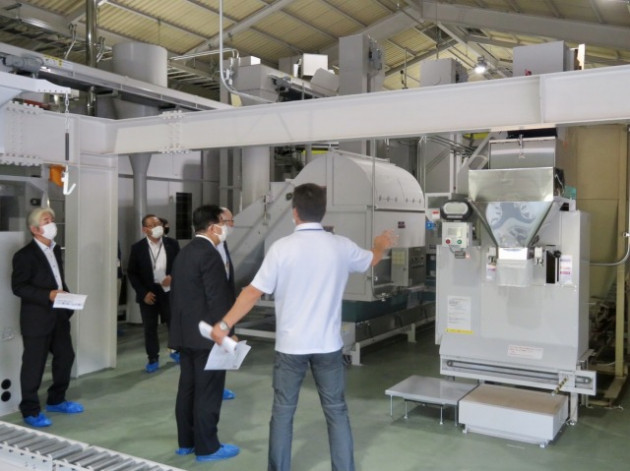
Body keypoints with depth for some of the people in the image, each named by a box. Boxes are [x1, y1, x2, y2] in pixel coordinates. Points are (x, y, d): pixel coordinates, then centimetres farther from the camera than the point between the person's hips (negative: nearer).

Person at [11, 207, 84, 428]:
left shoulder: (56, 249, 13)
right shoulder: (24, 255, -11)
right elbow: (18, 287, -16)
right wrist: (48, 295, -24)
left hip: (59, 315, 8)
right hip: (36, 318, -8)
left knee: (65, 356, 14)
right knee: (34, 365, 2)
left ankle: (56, 400, 31)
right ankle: (30, 410, 15)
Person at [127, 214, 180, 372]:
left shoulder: (172, 244, -1)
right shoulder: (137, 247, -5)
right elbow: (131, 273, -2)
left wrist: (173, 277, -14)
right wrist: (143, 292, -9)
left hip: (169, 291, 1)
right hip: (148, 293, -1)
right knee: (150, 328, 4)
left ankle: (176, 351, 32)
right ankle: (153, 359, 16)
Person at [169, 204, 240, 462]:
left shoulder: (184, 252, 12)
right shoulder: (210, 255, -17)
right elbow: (218, 300, -20)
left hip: (186, 332, 9)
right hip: (207, 334, -9)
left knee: (187, 388, 14)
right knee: (208, 392, 0)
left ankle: (186, 441, 24)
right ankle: (207, 447, 8)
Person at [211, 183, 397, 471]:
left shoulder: (282, 248, -12)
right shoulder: (341, 247, -2)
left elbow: (254, 292, -11)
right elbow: (371, 260, 20)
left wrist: (224, 324, -2)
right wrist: (381, 246, 43)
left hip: (290, 344, -2)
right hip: (328, 344, 2)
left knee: (283, 411, 12)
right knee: (336, 411, 13)